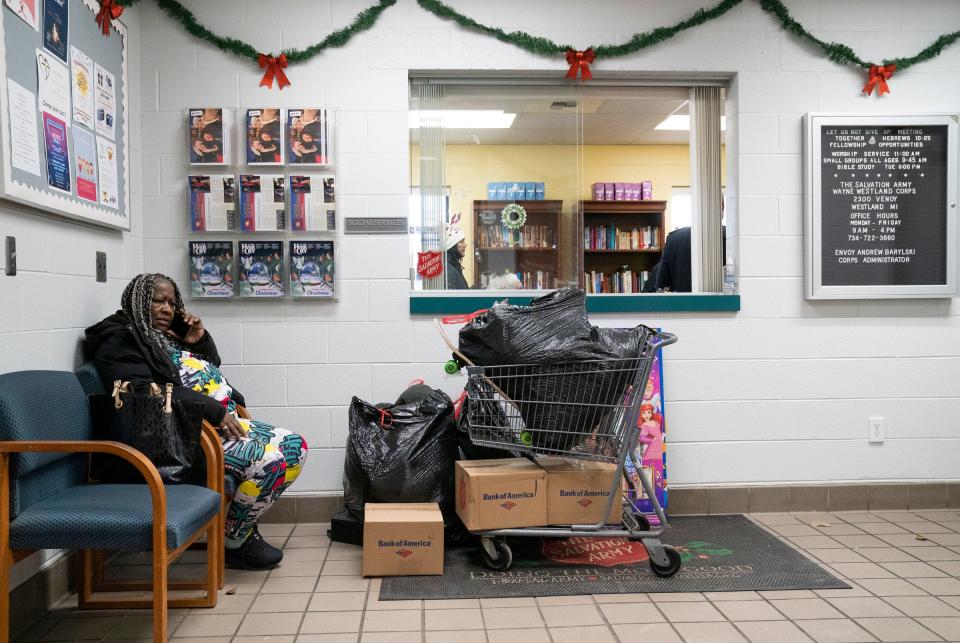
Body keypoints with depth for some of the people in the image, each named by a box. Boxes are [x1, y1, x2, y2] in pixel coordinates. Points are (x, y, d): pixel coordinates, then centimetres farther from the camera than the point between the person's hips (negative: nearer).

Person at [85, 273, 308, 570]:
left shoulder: (164, 336, 22)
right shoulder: (119, 341, -4)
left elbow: (212, 368, 32)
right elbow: (145, 392, -21)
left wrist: (200, 341, 10)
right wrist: (213, 410, -25)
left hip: (222, 420, 10)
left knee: (294, 446, -1)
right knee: (270, 460, -26)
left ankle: (243, 524, 10)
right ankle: (234, 541, -3)